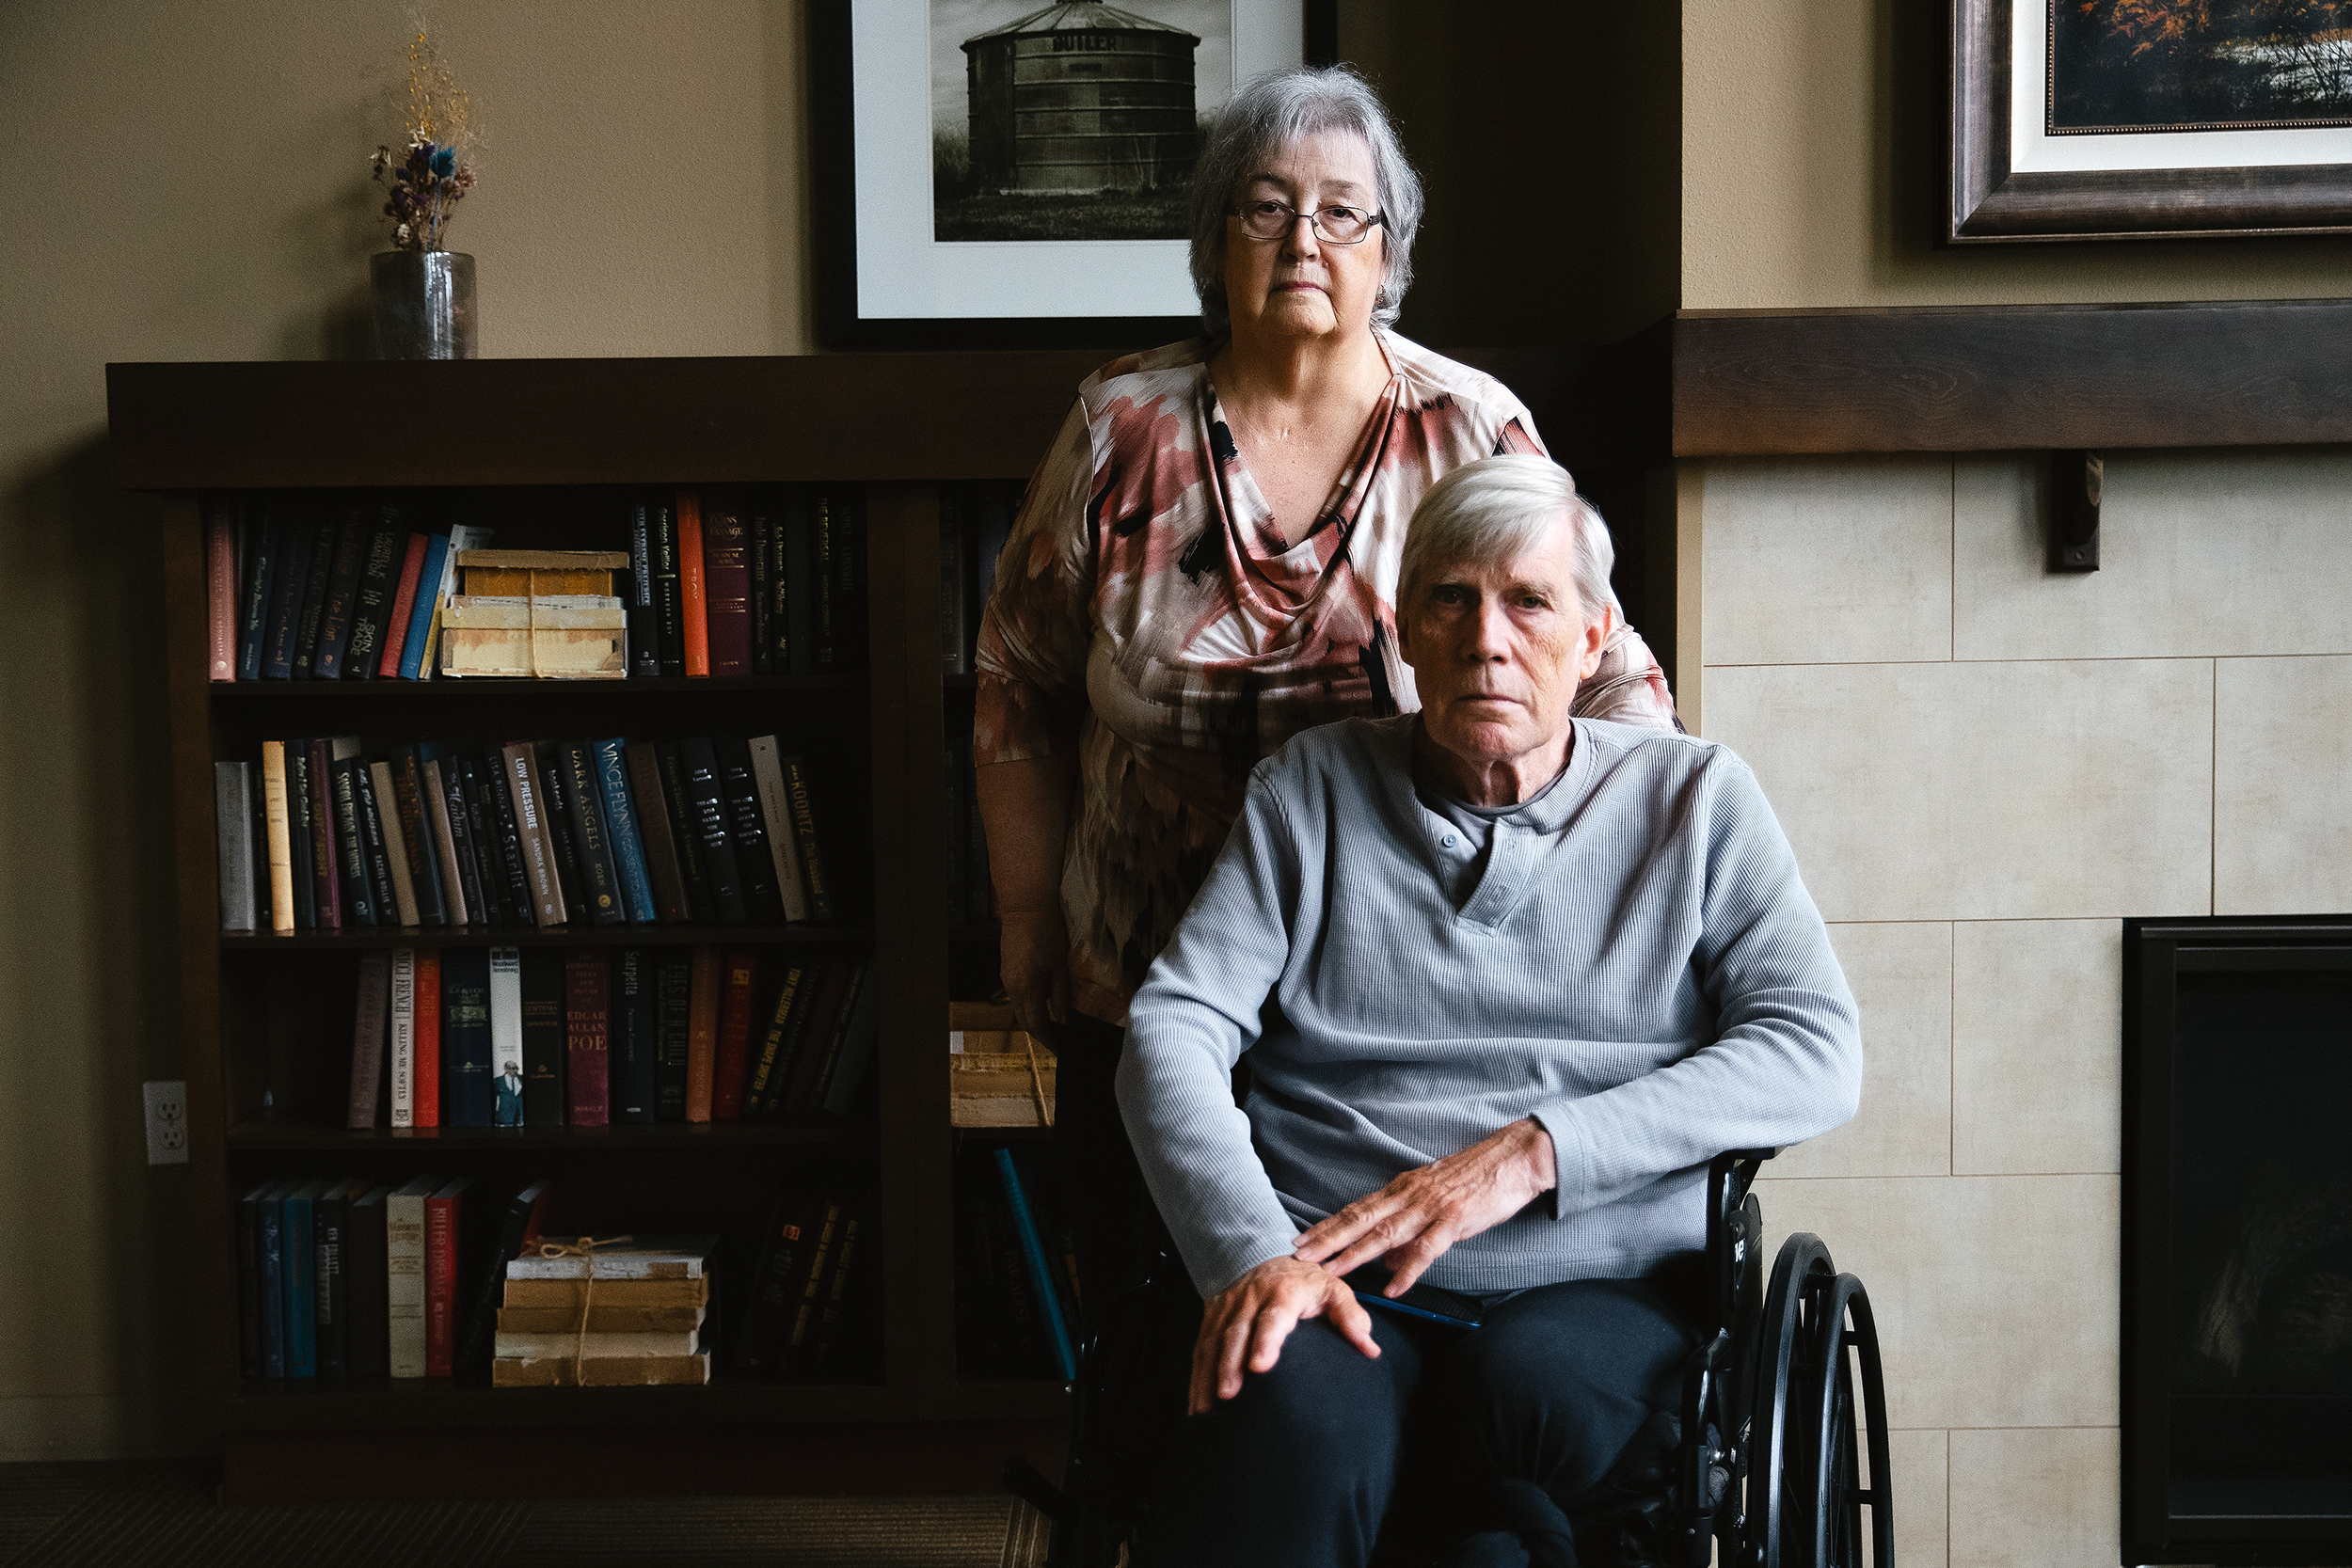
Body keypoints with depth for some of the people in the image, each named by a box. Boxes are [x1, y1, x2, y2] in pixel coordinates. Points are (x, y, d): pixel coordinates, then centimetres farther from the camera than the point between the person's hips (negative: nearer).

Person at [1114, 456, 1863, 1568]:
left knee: (1529, 1387, -35)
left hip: (1595, 1293, 0)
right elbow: (1171, 1029, 3)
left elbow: (1820, 1054, 0)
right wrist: (1250, 1250, -16)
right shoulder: (1314, 788, 13)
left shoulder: (1693, 799, 12)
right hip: (1334, 1281, 0)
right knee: (1298, 1426, -34)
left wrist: (1533, 1151, -12)